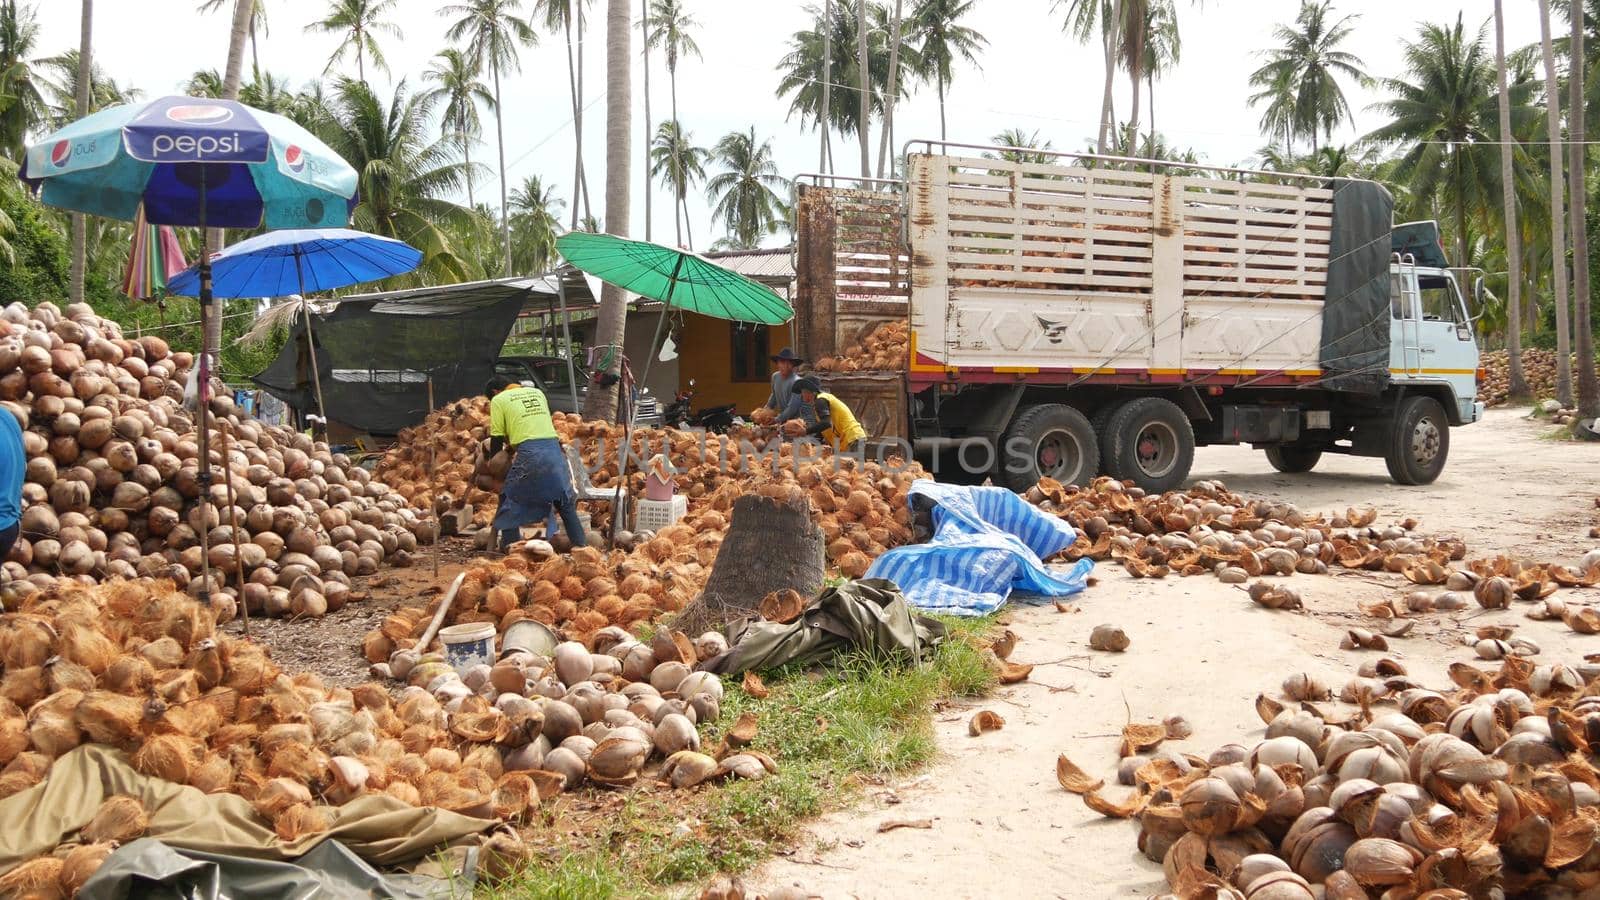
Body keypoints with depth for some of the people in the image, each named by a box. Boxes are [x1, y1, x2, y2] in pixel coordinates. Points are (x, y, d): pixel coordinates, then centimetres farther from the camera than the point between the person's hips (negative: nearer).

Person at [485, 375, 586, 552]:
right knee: (566, 503, 16)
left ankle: (509, 546, 10)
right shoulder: (537, 392, 24)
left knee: (510, 499, 11)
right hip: (554, 447, 5)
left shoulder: (499, 400, 9)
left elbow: (497, 438, 8)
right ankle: (579, 545, 17)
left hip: (530, 453, -5)